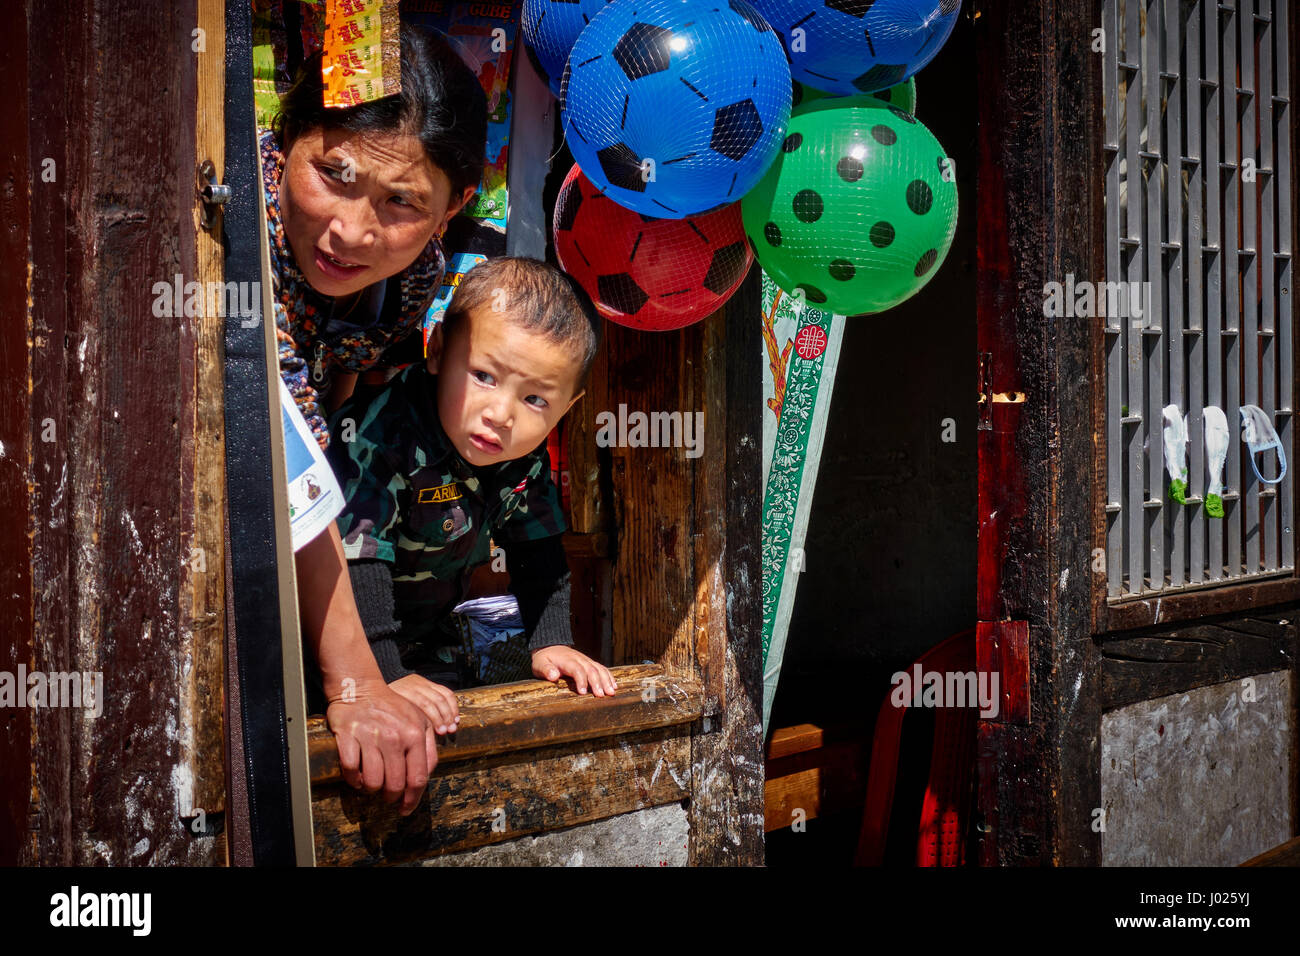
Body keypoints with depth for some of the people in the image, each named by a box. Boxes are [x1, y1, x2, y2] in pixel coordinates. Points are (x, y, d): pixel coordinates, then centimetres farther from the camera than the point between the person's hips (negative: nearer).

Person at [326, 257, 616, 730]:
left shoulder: (525, 457, -11)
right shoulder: (383, 438, -33)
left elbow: (536, 549, 4)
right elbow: (354, 562, -35)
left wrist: (551, 641, -3)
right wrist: (387, 676, -38)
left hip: (422, 634, 6)